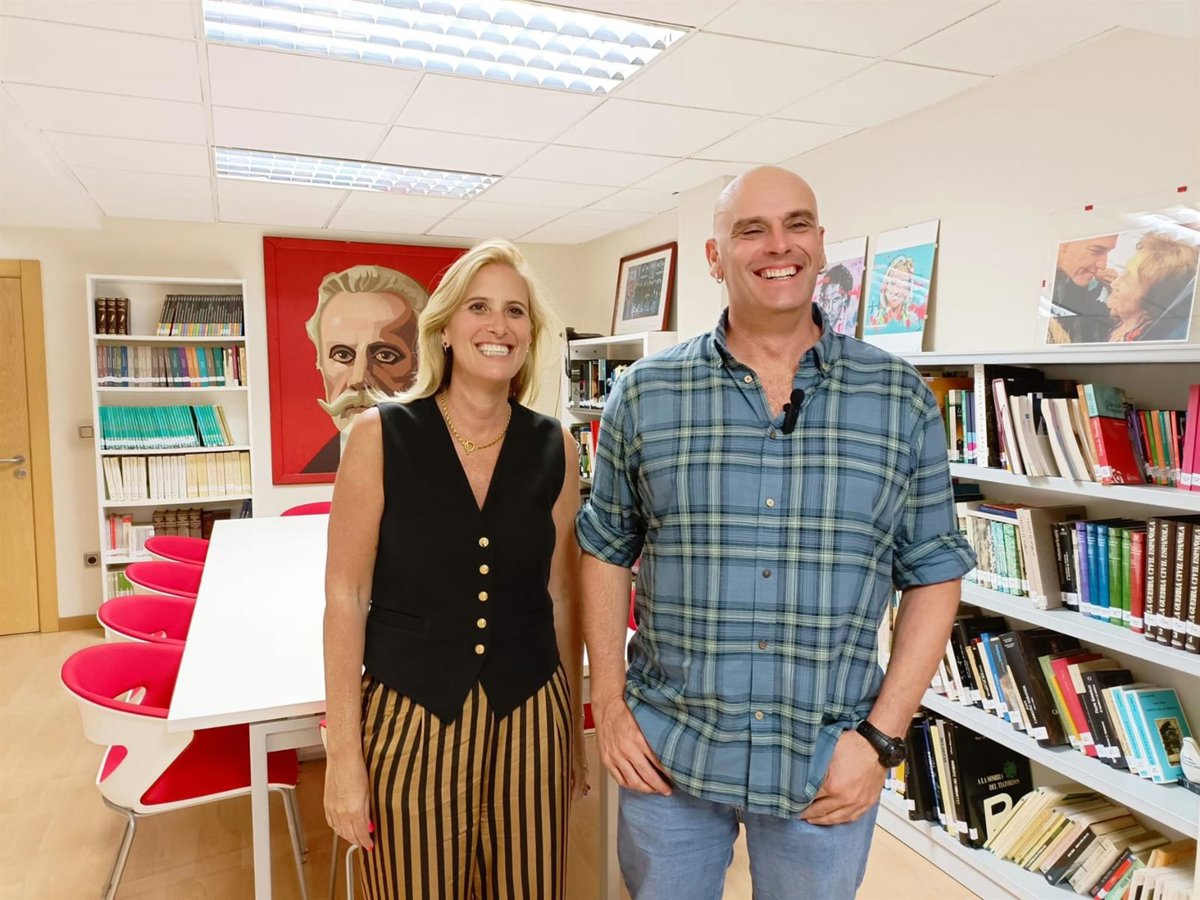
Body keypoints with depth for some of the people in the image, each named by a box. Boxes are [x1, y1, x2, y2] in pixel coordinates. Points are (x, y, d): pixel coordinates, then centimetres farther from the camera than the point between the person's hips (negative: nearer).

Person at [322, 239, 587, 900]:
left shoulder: (553, 449, -2)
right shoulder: (380, 436, -9)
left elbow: (562, 596, 5)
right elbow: (346, 598, -7)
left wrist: (575, 734, 11)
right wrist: (343, 752, -7)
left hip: (528, 721, 3)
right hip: (409, 721, -2)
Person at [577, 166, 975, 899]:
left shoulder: (903, 400, -3)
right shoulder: (644, 393, -3)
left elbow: (934, 573, 0)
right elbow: (607, 552, 4)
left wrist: (881, 737, -6)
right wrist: (610, 705, -1)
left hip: (829, 768, 0)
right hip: (665, 753, 1)